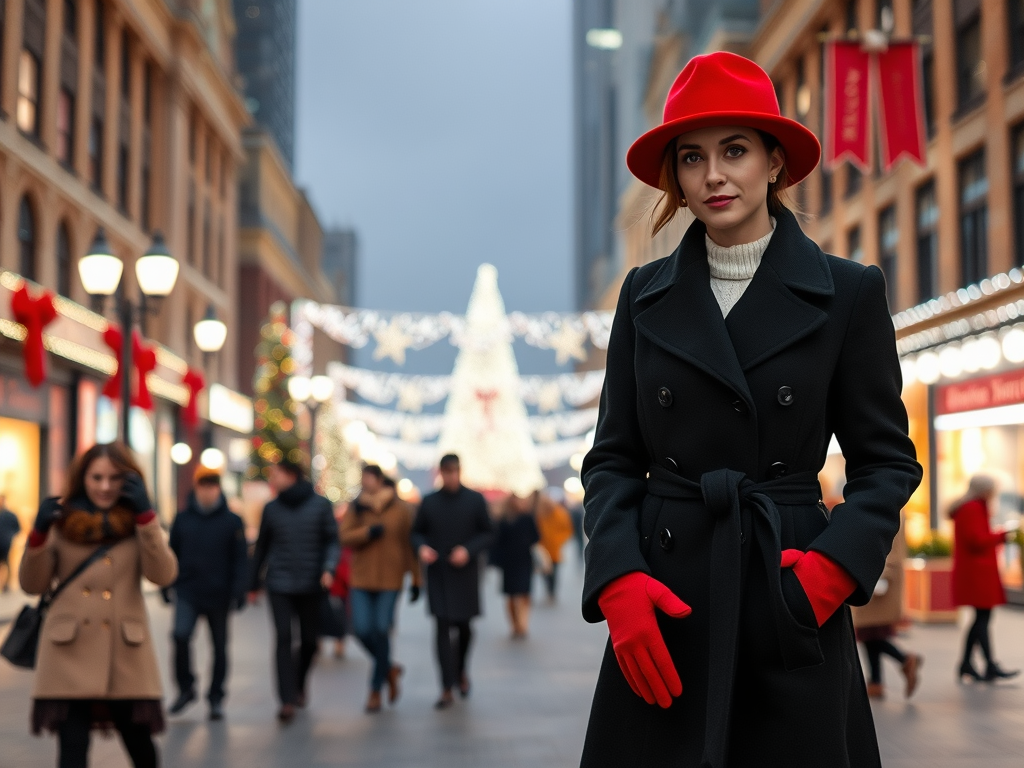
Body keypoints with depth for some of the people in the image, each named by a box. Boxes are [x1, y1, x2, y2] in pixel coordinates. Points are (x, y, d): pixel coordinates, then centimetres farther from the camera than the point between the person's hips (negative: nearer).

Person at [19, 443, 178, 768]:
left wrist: (145, 515, -15)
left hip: (125, 654, 1)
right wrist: (39, 534, -12)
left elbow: (163, 575, -9)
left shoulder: (137, 521, 7)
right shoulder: (62, 521, 4)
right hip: (70, 652, -1)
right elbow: (33, 585, 4)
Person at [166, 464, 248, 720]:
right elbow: (173, 554, 11)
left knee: (220, 646, 8)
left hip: (219, 594, 0)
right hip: (187, 592, 0)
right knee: (181, 635, -17)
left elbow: (241, 559, -2)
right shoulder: (182, 519, 4)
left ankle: (216, 697, 21)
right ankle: (186, 688, 2)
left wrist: (239, 590, -10)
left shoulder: (232, 521, -1)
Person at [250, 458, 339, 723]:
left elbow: (331, 540, 2)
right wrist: (254, 583, 17)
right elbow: (262, 547, 14)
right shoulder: (271, 508, 6)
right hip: (279, 584, 0)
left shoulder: (320, 505, 0)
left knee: (310, 640, 9)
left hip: (311, 584, 0)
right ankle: (287, 700, -9)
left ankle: (299, 684, 35)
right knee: (283, 639, -10)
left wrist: (328, 568, -16)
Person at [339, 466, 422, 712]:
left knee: (382, 632, -4)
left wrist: (416, 580, 3)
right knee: (362, 630, -6)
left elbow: (410, 546, 2)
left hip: (390, 581, -2)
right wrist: (367, 532, -19)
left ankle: (376, 690, 10)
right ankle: (389, 668, 22)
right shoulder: (357, 508, 6)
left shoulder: (401, 509, 0)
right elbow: (344, 537, -3)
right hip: (361, 580, 2)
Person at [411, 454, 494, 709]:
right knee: (443, 628, -6)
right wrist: (422, 547, -11)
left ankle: (461, 670, 36)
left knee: (463, 625, 6)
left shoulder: (475, 500, 0)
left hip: (464, 572, 0)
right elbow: (417, 532, 11)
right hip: (437, 573, 0)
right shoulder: (429, 502, 4)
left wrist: (468, 550, -14)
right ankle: (447, 690, -3)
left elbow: (488, 533, 2)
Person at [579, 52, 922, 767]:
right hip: (662, 610, 2)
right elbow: (613, 459, 7)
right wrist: (618, 581, -9)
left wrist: (837, 563, -12)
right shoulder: (645, 296, 8)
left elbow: (887, 460, 5)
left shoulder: (849, 292, 1)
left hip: (793, 607, -1)